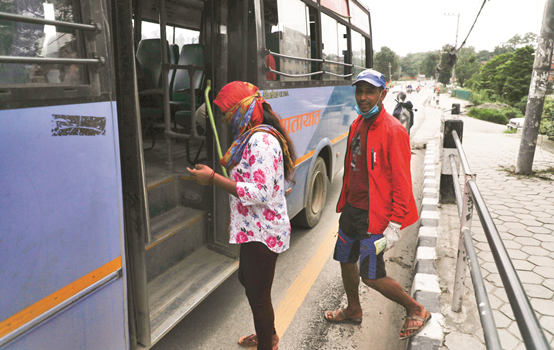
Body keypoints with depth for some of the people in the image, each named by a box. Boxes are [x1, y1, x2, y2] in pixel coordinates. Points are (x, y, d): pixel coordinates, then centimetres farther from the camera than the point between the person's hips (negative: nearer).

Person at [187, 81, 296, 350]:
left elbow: (260, 193, -29)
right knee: (248, 281, 26)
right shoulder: (252, 137, 10)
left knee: (258, 295, 5)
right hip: (256, 229, 11)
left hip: (263, 233, -11)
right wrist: (226, 166, 7)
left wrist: (214, 179, -26)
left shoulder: (261, 141, -23)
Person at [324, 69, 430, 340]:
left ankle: (416, 310, 24)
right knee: (346, 261, 19)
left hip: (374, 215, -8)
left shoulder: (393, 131, -17)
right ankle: (353, 311, 43)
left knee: (371, 275, -1)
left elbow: (401, 183, -18)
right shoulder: (357, 125, 7)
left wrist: (394, 226, -19)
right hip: (351, 209, 8)